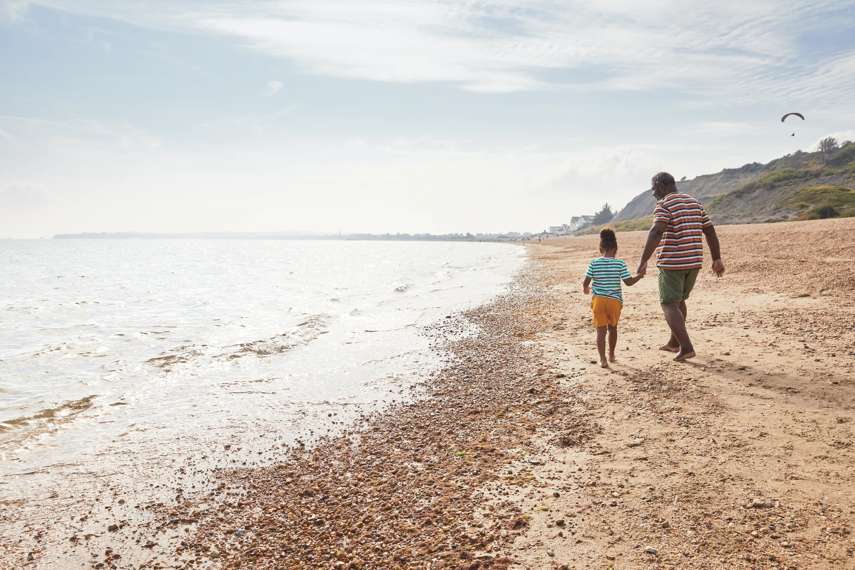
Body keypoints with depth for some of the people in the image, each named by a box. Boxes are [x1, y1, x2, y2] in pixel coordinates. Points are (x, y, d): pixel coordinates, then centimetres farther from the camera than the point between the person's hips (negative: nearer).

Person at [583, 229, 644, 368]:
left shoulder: (594, 263, -4)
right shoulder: (620, 264, -5)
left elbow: (586, 282, -3)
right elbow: (628, 282, -4)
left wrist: (585, 288, 19)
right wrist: (640, 275, 13)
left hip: (598, 299, -1)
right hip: (615, 300, 1)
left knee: (601, 330, 1)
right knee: (612, 328, 20)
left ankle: (603, 359, -9)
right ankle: (611, 355, 33)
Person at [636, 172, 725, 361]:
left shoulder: (664, 205, -11)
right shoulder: (694, 202, 13)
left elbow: (656, 233, -26)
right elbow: (710, 230, 12)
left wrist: (643, 261, -28)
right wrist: (717, 259, 14)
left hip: (672, 263, -8)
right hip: (693, 262, 8)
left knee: (669, 305, 0)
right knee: (679, 300, 22)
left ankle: (686, 347, -9)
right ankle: (674, 342, 31)